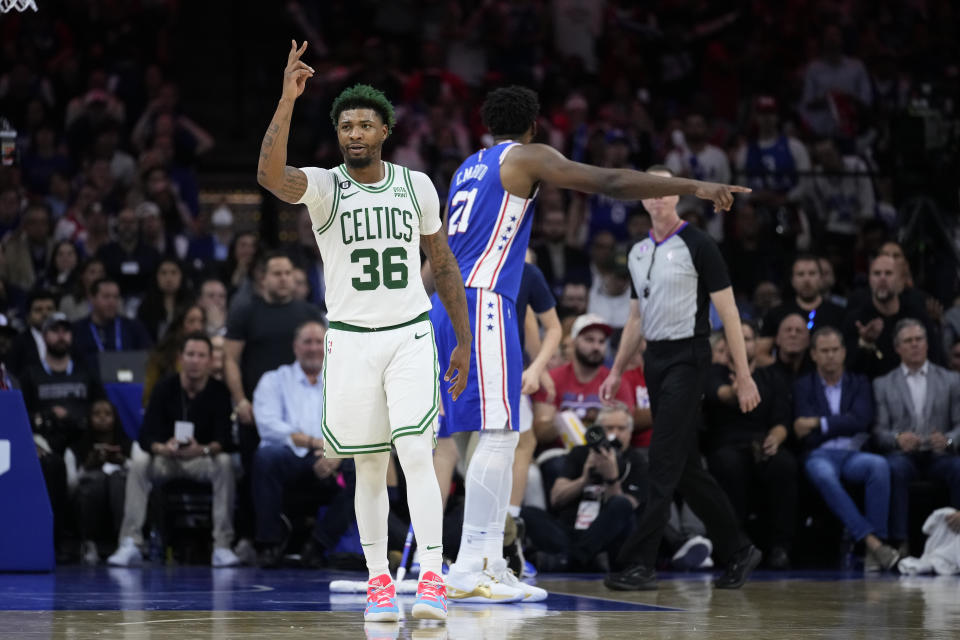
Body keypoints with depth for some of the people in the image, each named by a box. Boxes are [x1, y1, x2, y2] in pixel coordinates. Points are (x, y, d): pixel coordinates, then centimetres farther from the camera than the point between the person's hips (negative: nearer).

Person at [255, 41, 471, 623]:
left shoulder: (416, 186, 4)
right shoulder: (324, 187, -4)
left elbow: (444, 265, 13)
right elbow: (271, 174, -27)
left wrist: (464, 342, 10)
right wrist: (288, 99, -36)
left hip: (411, 335, 0)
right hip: (351, 338, 0)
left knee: (416, 453, -13)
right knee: (370, 467, 5)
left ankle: (432, 578, -18)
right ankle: (379, 580, 16)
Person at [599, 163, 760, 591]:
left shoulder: (697, 246, -7)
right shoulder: (639, 252, 14)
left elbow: (728, 312, -8)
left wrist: (744, 376, -12)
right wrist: (617, 372, 17)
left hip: (686, 358, -8)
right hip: (655, 359, 8)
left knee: (665, 463, -12)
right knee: (686, 467, 9)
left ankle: (638, 563, -15)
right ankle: (737, 551, 20)